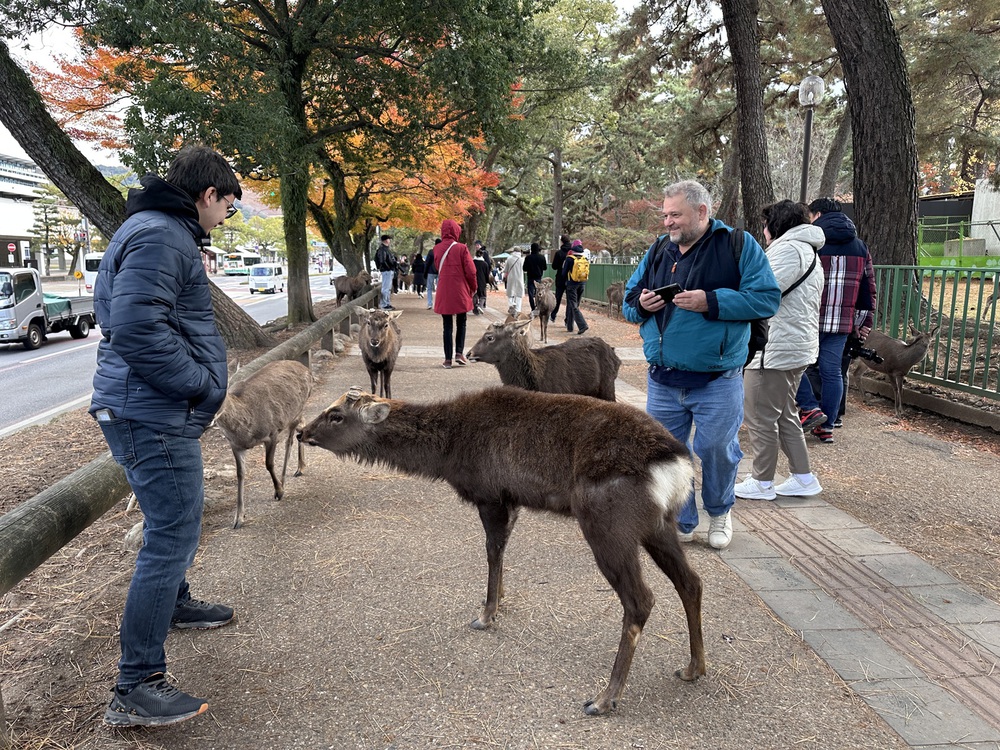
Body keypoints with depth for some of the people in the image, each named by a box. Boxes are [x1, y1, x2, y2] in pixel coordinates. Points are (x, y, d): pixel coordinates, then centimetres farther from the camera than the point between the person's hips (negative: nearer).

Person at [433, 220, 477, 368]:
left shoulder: (437, 249, 2)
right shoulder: (462, 248, -9)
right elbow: (470, 271, -9)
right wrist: (473, 288, 5)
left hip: (443, 293, 2)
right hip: (460, 292, -2)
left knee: (447, 326, 8)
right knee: (461, 324, 14)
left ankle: (448, 359, 5)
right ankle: (459, 353, 1)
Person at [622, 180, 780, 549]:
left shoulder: (738, 245, -5)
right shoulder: (658, 249, 9)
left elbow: (767, 298, -12)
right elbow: (629, 300, 17)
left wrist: (711, 302, -22)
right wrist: (640, 304, -8)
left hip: (716, 381, -4)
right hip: (663, 380, 5)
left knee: (717, 450, 6)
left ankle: (719, 512, 35)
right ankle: (681, 522, 28)